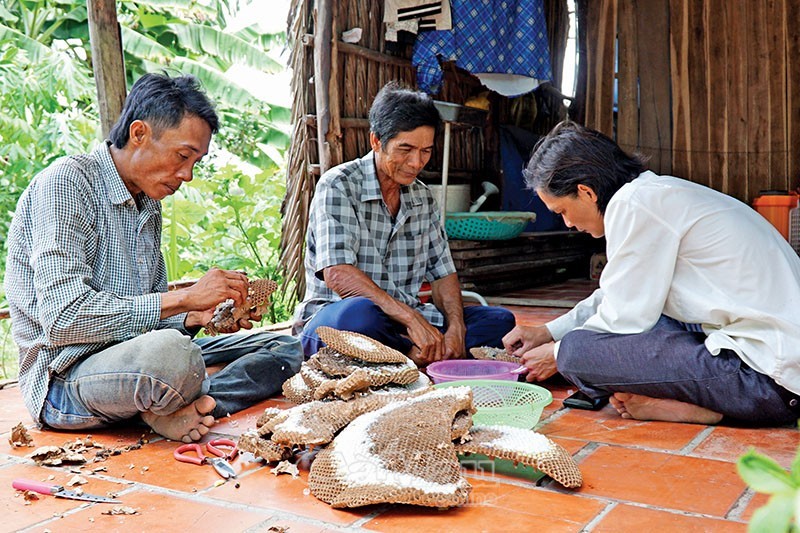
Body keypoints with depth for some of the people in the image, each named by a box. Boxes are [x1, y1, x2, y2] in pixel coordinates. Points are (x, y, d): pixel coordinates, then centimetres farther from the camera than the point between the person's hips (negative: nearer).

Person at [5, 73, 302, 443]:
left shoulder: (149, 204, 16)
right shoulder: (65, 183, -11)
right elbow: (64, 318, -22)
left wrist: (197, 317, -2)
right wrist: (185, 298, -19)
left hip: (134, 356, 9)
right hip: (66, 379, -9)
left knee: (284, 348, 2)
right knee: (168, 353, -40)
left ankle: (177, 409, -18)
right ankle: (190, 408, -9)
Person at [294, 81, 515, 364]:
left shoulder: (423, 197, 11)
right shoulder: (337, 186, -10)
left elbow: (443, 272, 10)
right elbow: (337, 274, -22)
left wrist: (456, 327, -10)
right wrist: (411, 317, -27)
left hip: (405, 322, 7)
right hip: (332, 317, -6)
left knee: (500, 319, -7)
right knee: (359, 314, -41)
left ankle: (417, 356, -25)